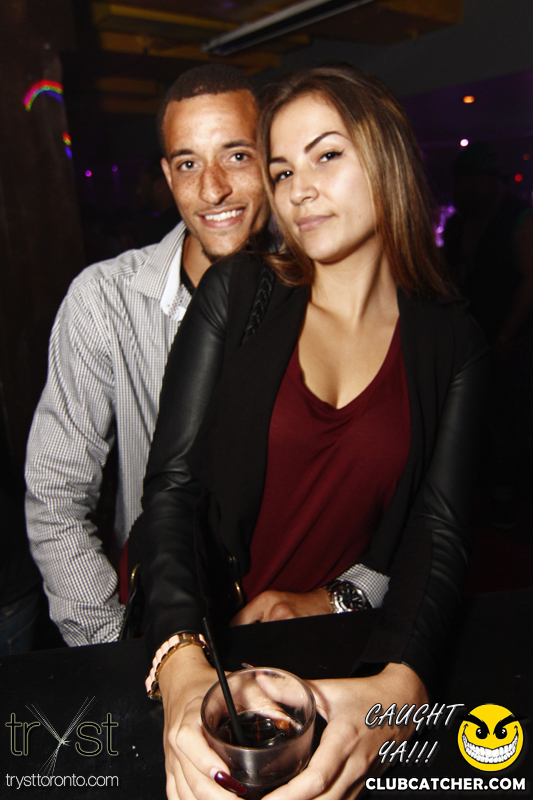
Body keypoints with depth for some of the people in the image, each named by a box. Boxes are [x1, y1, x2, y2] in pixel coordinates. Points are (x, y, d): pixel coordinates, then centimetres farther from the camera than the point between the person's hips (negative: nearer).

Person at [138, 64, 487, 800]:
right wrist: (179, 661, -25)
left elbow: (440, 530, -5)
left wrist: (398, 685, -22)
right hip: (208, 633, 0)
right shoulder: (237, 293, -3)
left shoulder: (452, 343, -1)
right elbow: (172, 481, -10)